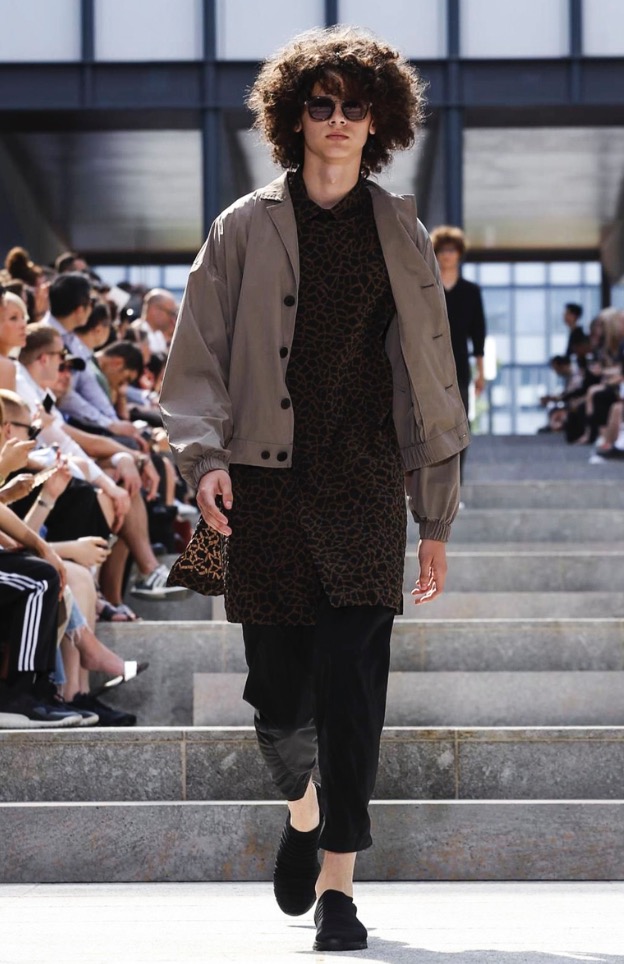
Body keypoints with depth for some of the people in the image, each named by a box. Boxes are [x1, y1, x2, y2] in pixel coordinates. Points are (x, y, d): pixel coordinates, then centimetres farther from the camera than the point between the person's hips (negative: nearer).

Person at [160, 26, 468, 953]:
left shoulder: (400, 235, 9)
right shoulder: (245, 230, 6)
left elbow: (430, 379, 11)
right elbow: (198, 357, 7)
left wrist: (435, 519, 10)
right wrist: (205, 454, -11)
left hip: (365, 488, 0)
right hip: (268, 486, 0)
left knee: (353, 683, -9)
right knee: (279, 686, 3)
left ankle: (337, 881, -1)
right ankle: (302, 808, 35)